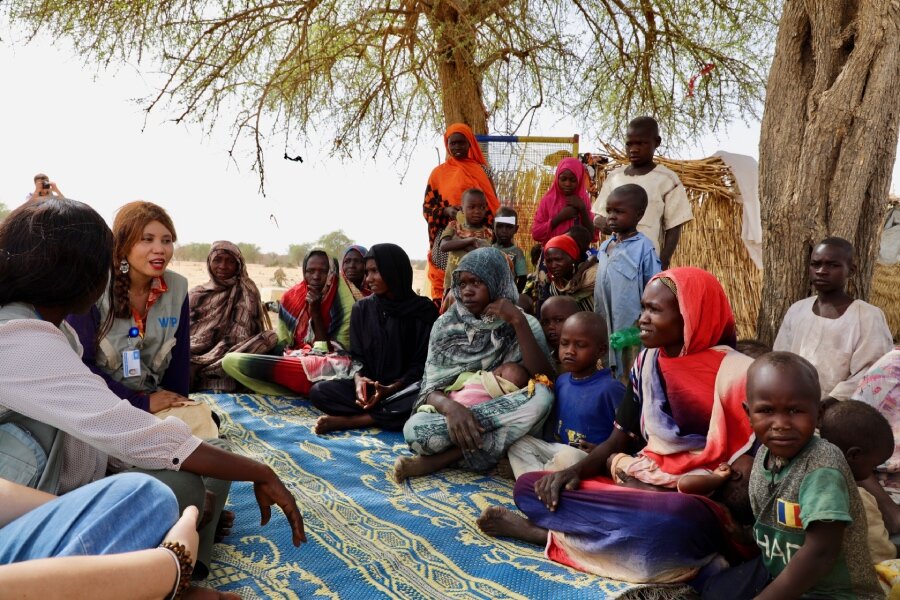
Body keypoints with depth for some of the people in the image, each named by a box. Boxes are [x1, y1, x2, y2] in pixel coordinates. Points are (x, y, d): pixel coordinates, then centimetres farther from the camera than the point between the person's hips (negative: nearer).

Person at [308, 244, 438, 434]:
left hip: (405, 387, -2)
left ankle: (348, 421, -26)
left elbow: (422, 362, -4)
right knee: (319, 391, -21)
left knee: (421, 396, -38)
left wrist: (391, 389, -20)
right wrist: (358, 379, -17)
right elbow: (356, 355, 7)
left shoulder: (423, 309, -3)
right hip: (368, 386, 3)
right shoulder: (361, 308, 7)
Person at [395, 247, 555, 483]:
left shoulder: (524, 325, -2)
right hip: (454, 417, -2)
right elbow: (431, 389, -4)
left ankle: (442, 458, -22)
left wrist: (519, 322, -22)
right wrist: (451, 407, -28)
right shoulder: (446, 325, 1)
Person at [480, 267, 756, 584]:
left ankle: (548, 534, -19)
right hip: (641, 490, 5)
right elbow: (618, 441, 11)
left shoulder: (732, 372, -11)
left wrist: (672, 485, -18)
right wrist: (574, 471, -7)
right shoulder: (647, 362, 8)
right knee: (529, 486, -6)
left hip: (699, 506, -5)